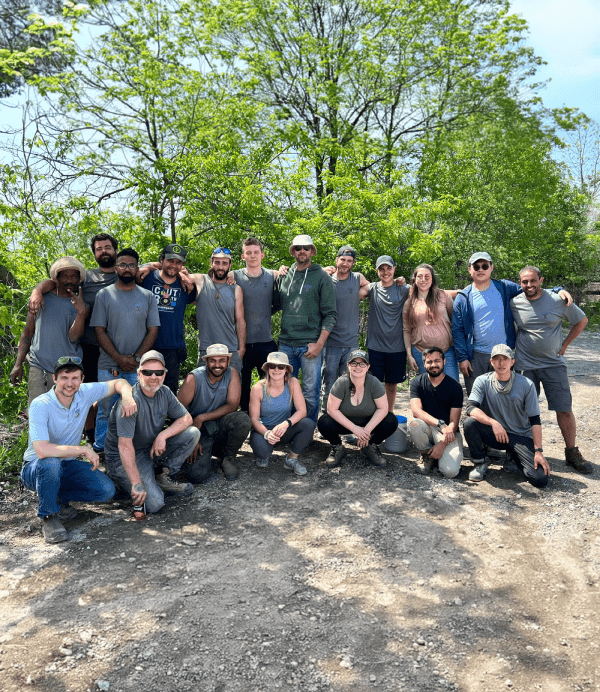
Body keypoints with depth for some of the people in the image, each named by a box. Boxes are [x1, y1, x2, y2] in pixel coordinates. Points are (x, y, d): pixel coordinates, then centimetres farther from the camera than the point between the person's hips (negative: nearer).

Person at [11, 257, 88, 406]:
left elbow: (73, 337, -5)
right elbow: (28, 332, 14)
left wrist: (81, 313, -19)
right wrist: (18, 363, 8)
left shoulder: (81, 306, 8)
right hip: (38, 366, 1)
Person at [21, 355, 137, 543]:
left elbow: (118, 383, 2)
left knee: (106, 491, -16)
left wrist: (127, 396, -21)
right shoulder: (40, 405, -25)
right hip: (36, 469, -4)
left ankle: (60, 498, 9)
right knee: (50, 463, -40)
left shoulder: (85, 393, -12)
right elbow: (42, 451, -36)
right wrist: (84, 449, -31)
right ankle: (48, 516, -13)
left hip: (68, 465, 4)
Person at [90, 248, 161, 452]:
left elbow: (153, 330, 4)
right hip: (108, 366, 0)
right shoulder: (104, 295, 4)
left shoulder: (147, 297, 8)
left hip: (138, 367, 1)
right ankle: (100, 451, 21)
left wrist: (136, 358, -8)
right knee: (105, 411, 7)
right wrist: (119, 358, -10)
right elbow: (99, 331, 0)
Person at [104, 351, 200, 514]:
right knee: (154, 503, -23)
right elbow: (125, 445, -31)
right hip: (123, 459, -6)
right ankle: (121, 479, 4)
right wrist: (137, 484, -36)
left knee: (193, 433, -11)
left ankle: (165, 477, 0)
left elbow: (186, 418, 0)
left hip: (152, 450, 7)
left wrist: (163, 435, -19)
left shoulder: (164, 392, -3)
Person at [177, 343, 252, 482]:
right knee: (198, 475, -22)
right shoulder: (194, 378, -15)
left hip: (220, 426, 2)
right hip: (199, 431, -2)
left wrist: (202, 418, -21)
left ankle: (228, 458, -2)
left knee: (243, 419, -30)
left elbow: (233, 405, -14)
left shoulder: (232, 374, -8)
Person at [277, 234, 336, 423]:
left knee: (310, 394, 0)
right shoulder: (284, 276, 11)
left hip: (310, 345, -3)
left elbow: (330, 314, -3)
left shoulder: (321, 277, 1)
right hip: (286, 344, 4)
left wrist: (319, 344, -11)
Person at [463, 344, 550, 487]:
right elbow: (471, 408, -21)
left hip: (521, 436, 0)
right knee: (469, 422, -30)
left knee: (541, 479, -18)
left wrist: (538, 451, -11)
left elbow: (535, 421, -5)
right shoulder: (483, 381, -7)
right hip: (493, 433, 0)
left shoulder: (526, 385, -7)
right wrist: (493, 422, -37)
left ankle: (514, 456, 16)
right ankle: (480, 463, -5)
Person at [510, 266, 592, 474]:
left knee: (565, 410, -1)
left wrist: (564, 345, 4)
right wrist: (517, 344, 5)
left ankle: (572, 453, 13)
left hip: (553, 364, 0)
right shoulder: (514, 304, -2)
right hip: (525, 366, 1)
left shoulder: (558, 301, -4)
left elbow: (581, 320, 10)